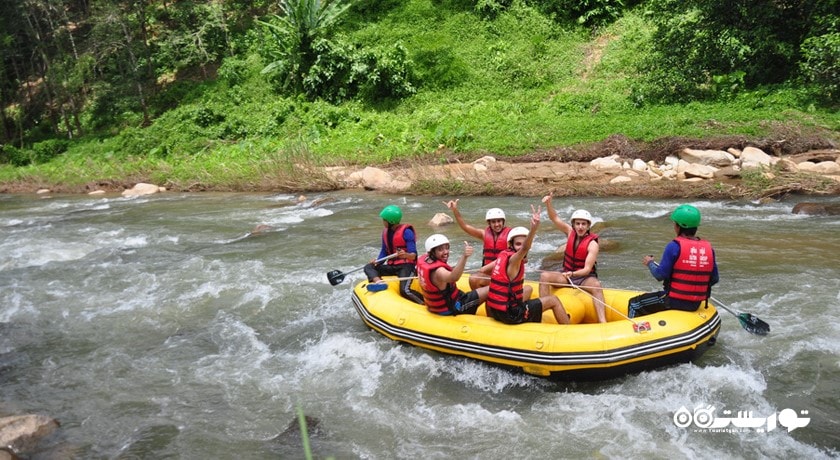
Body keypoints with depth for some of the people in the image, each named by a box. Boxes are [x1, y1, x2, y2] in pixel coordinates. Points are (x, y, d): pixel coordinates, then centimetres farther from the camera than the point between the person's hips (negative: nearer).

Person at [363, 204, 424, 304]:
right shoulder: (385, 232, 8)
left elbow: (414, 255, -16)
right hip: (392, 266, 8)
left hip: (406, 265, -8)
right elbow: (384, 252, 14)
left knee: (404, 290, -30)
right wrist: (377, 261, -7)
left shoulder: (406, 232, -13)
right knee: (368, 267, -8)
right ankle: (379, 282, -37)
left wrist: (406, 255, -39)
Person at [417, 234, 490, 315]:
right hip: (450, 309, -10)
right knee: (489, 291, -12)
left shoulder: (423, 260, -6)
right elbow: (453, 277, -57)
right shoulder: (437, 271, -33)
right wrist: (464, 256, -69)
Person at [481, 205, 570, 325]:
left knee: (528, 289, 33)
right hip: (510, 315, -9)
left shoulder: (504, 255, 3)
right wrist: (534, 227, -58)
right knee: (553, 300, 5)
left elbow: (483, 270, 11)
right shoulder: (513, 259, -20)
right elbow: (525, 248, -41)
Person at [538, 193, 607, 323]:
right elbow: (555, 218, -7)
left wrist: (573, 274, -39)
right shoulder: (570, 232, 0)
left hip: (584, 277, -5)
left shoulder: (593, 244, -15)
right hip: (567, 274, 5)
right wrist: (548, 204, -25)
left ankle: (602, 322, -46)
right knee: (544, 276, -21)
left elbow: (587, 269, -21)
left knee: (596, 285, -38)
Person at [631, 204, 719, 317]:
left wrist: (650, 263, 2)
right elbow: (714, 279, 5)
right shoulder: (709, 248, 0)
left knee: (635, 304, 11)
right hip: (696, 305, 7)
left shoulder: (674, 246, -17)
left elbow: (660, 275, -16)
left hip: (674, 302, -7)